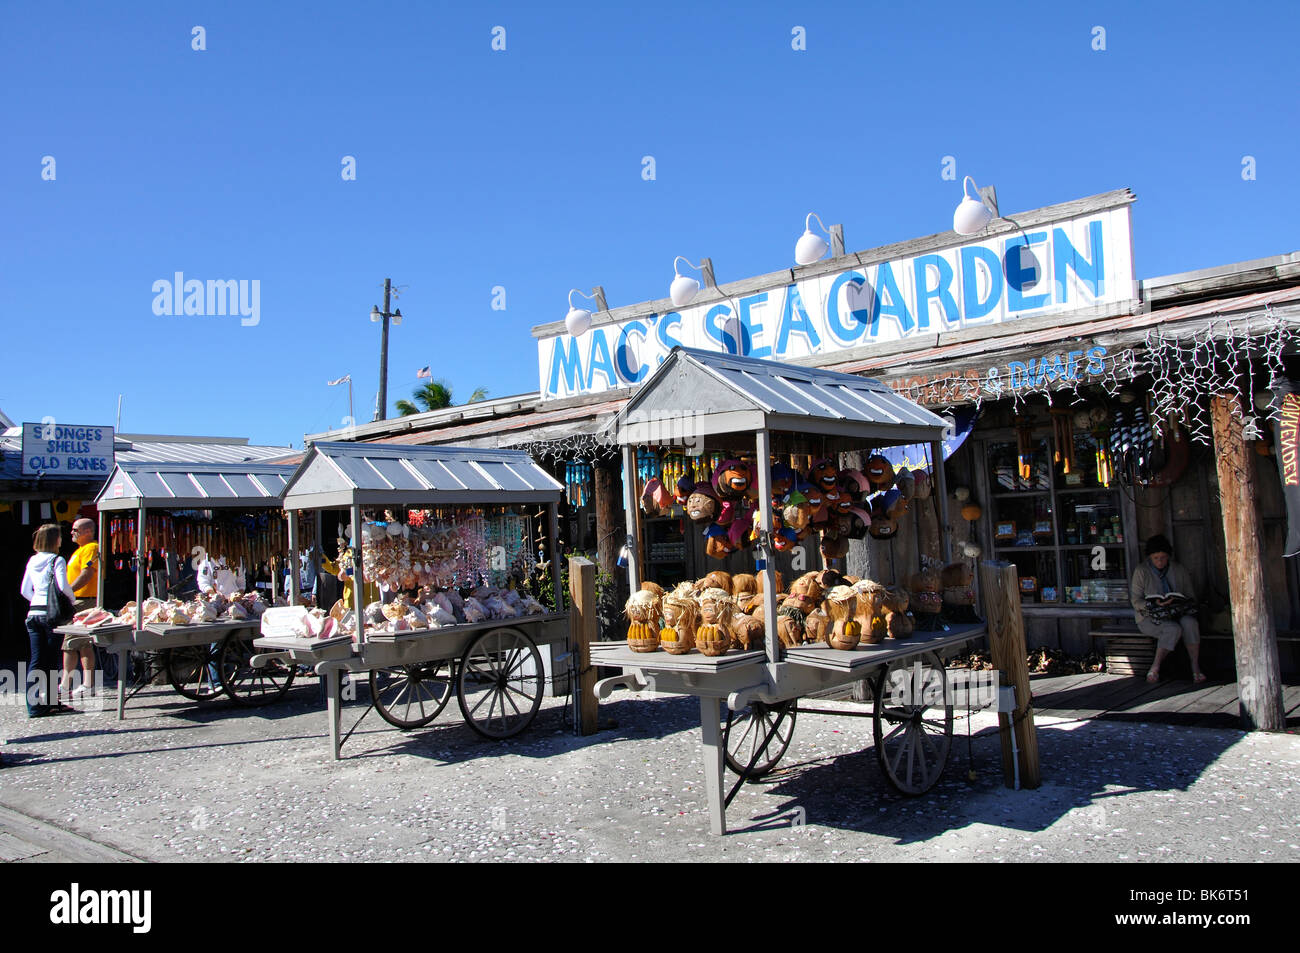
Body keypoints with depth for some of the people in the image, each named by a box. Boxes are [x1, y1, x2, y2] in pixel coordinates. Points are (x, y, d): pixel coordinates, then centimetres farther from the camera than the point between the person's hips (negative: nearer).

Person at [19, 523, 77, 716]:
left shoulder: (32, 561, 11)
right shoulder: (57, 561, -8)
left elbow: (24, 590, 15)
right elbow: (63, 586, -18)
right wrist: (72, 598, 0)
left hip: (33, 613, 6)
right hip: (52, 613, -6)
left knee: (36, 659, 5)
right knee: (51, 659, 3)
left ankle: (35, 705, 5)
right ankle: (51, 702, 10)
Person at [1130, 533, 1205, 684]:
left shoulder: (1179, 570, 9)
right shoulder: (1141, 572, -2)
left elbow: (1190, 596, 12)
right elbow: (1136, 601, -4)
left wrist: (1187, 607, -10)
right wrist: (1154, 605, -23)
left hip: (1177, 614, 3)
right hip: (1150, 618, -3)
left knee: (1189, 622, -31)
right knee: (1173, 629, -34)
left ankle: (1195, 667, -24)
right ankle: (1155, 668, -23)